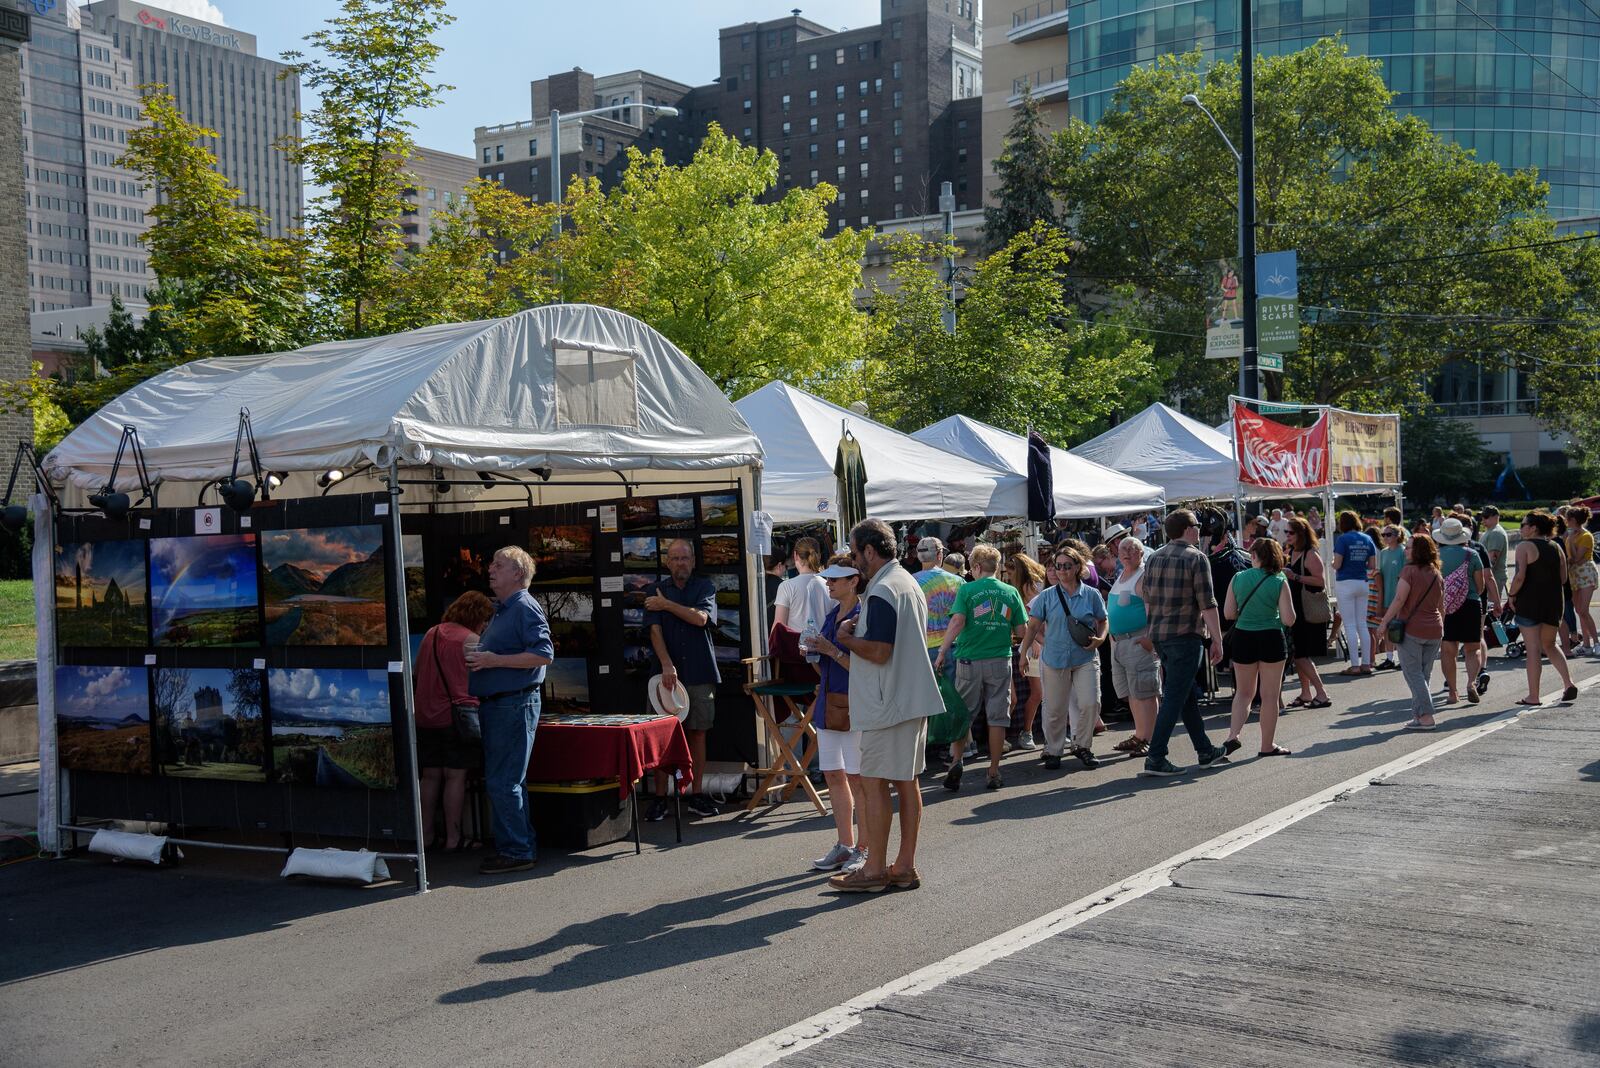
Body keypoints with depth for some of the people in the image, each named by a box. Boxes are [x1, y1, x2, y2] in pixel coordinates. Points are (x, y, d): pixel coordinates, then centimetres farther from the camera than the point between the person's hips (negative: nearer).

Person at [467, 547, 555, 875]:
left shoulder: (525, 608, -12)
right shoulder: (500, 611, 20)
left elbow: (544, 653, -22)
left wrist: (495, 660, -22)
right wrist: (480, 659, 13)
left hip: (514, 705, -11)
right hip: (494, 706, 11)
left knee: (502, 783, -9)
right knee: (506, 781, 14)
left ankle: (516, 851, -2)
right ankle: (523, 845, 21)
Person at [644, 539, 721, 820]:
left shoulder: (704, 586, 8)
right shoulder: (657, 591, 8)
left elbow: (701, 618, -9)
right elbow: (655, 630, -4)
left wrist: (667, 605, -4)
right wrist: (667, 665, -17)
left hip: (700, 672, 1)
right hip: (668, 672, 0)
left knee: (697, 733, 4)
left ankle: (695, 794, 12)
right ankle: (660, 797, 0)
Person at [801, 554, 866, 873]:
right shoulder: (832, 616, 14)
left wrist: (832, 651, -20)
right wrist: (813, 654, 2)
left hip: (854, 705, -8)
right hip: (828, 703, 8)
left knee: (856, 778, -4)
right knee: (833, 775, 11)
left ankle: (865, 850, 6)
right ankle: (845, 846, 20)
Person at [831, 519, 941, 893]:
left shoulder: (881, 592, -17)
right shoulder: (910, 584, 15)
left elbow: (878, 652, -22)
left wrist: (845, 638, -6)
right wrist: (859, 633, 17)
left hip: (887, 704, -10)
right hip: (914, 699, 10)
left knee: (873, 783, -3)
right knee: (906, 781, 11)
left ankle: (874, 870, 2)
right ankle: (905, 866, 15)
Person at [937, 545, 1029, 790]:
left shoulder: (967, 590, -4)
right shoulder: (1011, 593, 4)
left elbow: (957, 622, -14)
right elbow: (1021, 631, 3)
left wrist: (942, 652, -10)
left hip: (969, 660, -1)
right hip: (1000, 661, 1)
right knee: (997, 717, 6)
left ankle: (956, 763, 0)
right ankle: (994, 772, 9)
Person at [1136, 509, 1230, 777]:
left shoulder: (1153, 558, 11)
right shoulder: (1196, 558, -9)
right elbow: (1207, 604, -13)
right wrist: (1217, 640, -9)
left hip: (1159, 635, 8)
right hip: (1186, 635, -8)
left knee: (1187, 695, 17)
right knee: (1175, 698, -5)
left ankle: (1206, 751, 26)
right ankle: (1155, 758, -9)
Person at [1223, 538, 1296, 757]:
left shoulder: (1238, 578, -2)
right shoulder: (1279, 582, -8)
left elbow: (1228, 613, 1)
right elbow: (1289, 620, -11)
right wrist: (1271, 610, 9)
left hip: (1243, 638, 2)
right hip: (1271, 639, -2)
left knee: (1244, 692, 16)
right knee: (1270, 695, 9)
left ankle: (1233, 736, -1)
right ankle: (1267, 745, 16)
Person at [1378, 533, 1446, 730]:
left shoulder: (1409, 571, -11)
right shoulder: (1437, 574, 10)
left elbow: (1399, 600, -15)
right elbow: (1441, 606, 15)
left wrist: (1384, 622, -8)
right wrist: (1440, 627, 24)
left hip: (1411, 628, -6)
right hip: (1434, 631, 6)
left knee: (1413, 673, -2)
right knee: (1424, 674, 13)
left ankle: (1426, 717, -8)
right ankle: (1419, 713, 16)